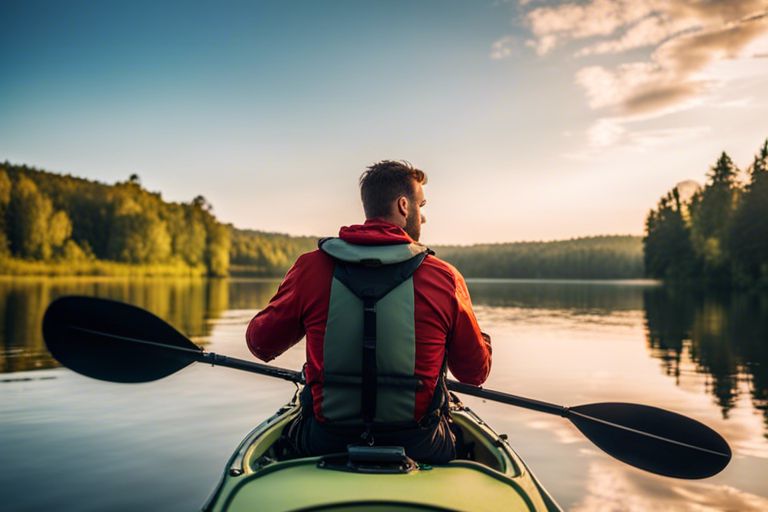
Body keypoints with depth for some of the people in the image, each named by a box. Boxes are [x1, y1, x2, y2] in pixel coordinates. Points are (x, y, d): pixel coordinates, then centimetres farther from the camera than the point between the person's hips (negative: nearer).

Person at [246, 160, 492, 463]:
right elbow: (476, 374, 0)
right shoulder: (445, 278, -10)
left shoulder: (311, 267, -10)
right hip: (417, 448, 0)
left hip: (326, 446, 1)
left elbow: (260, 344, 2)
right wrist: (484, 341, 23)